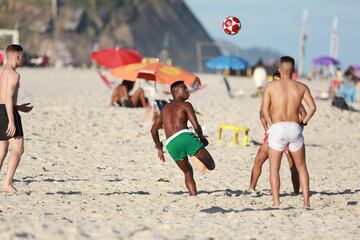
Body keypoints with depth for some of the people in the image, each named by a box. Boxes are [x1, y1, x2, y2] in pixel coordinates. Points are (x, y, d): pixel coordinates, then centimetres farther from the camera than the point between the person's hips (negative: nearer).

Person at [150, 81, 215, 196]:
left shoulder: (165, 108, 30)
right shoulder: (185, 105, 11)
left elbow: (153, 130, 33)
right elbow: (196, 126, -1)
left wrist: (159, 148, 42)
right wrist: (202, 138, 17)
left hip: (171, 145, 5)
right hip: (184, 136, -5)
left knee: (187, 172, 24)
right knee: (211, 165, -6)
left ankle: (194, 196, 5)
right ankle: (198, 157, -38)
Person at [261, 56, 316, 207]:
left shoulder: (271, 86, 4)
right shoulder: (301, 87, 9)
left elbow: (264, 110, -3)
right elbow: (312, 107, -2)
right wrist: (303, 122, 10)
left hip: (277, 128, -2)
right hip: (295, 128, 2)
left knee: (274, 168, 6)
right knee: (301, 167, 16)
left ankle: (276, 203, -3)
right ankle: (306, 201, 9)